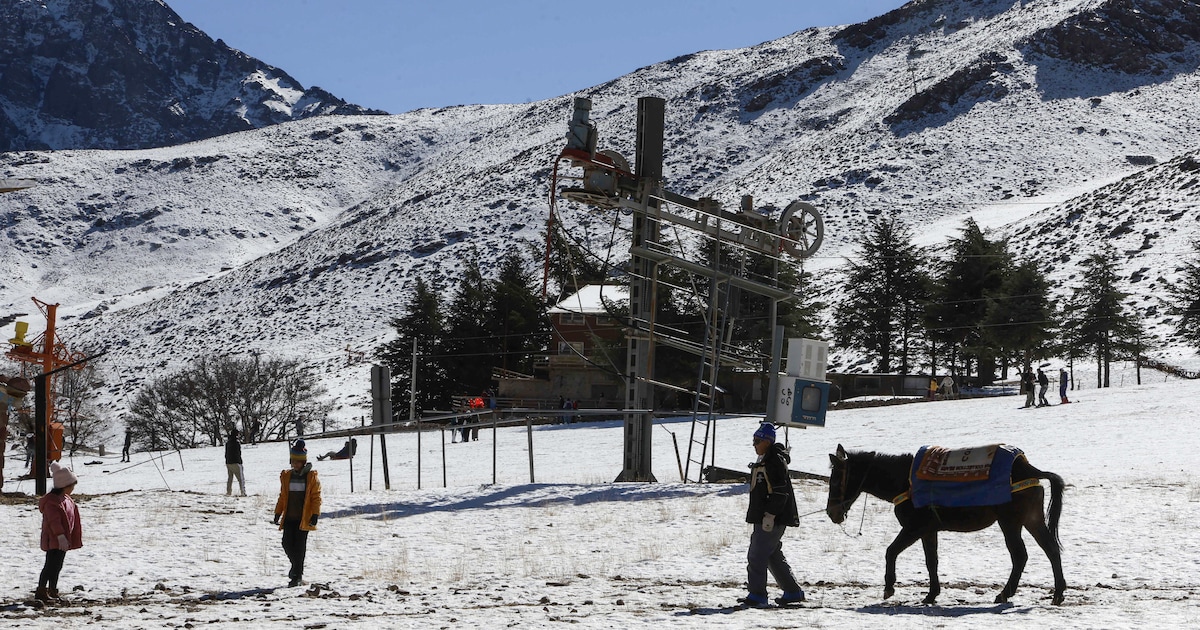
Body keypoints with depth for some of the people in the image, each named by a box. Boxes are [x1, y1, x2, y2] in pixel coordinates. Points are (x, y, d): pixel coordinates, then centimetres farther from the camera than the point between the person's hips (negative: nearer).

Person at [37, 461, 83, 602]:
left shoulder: (67, 500, 13)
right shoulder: (51, 501, -19)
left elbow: (72, 519, 21)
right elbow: (54, 522, -25)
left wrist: (73, 539, 23)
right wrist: (61, 536, -29)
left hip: (63, 541, 10)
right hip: (54, 541, -10)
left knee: (57, 566, 15)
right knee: (51, 565, -11)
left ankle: (53, 591, 24)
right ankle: (41, 591, -8)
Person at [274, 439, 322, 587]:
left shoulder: (312, 477, -2)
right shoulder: (287, 476, 9)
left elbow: (316, 497, -3)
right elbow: (283, 496, 16)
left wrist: (315, 515, -11)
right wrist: (278, 514, 14)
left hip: (304, 518, -4)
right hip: (289, 517, 4)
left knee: (299, 546, -3)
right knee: (287, 543, -1)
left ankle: (297, 576, 4)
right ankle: (297, 566, 27)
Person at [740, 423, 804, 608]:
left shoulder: (776, 461, -15)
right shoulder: (763, 461, 18)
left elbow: (780, 492, -20)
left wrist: (770, 515, -23)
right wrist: (758, 516, 26)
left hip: (773, 519, -11)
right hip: (762, 518, 11)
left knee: (757, 555, -10)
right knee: (773, 556, 14)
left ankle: (757, 594, -7)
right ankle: (793, 591, 21)